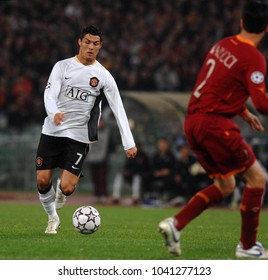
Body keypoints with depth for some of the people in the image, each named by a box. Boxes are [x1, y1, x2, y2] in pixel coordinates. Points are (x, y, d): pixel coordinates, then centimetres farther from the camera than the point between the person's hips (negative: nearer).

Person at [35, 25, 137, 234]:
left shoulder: (103, 76, 1)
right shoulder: (63, 66, 4)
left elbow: (118, 110, 0)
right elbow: (49, 94, -6)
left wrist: (129, 143, -8)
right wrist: (54, 112, -30)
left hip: (78, 136, -1)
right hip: (52, 131, 1)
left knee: (67, 188, -12)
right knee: (42, 180, -6)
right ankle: (52, 218, 20)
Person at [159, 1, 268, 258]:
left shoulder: (223, 45, 12)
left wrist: (244, 113, 28)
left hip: (193, 121, 8)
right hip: (214, 123, -8)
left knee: (224, 185, 18)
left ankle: (175, 223, 5)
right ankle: (247, 245, 7)